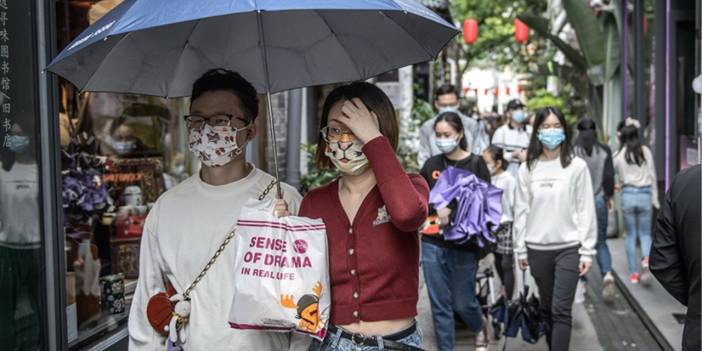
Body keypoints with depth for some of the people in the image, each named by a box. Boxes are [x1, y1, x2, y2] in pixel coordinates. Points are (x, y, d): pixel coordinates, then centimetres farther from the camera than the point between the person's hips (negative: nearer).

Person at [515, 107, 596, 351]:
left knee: (561, 310, -6)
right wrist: (520, 249, 5)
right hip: (538, 249, 3)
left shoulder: (577, 166, -3)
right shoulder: (527, 168, 4)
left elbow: (586, 210, -3)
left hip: (569, 248, -3)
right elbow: (521, 210, 6)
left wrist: (587, 251, -6)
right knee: (547, 309, 13)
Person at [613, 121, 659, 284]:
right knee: (645, 233, 12)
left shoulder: (618, 155, 0)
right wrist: (655, 199, 9)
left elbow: (620, 179, 5)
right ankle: (646, 259, -17)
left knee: (631, 235, 9)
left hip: (628, 195, 0)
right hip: (645, 194, 1)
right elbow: (652, 175, 4)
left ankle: (634, 273, 11)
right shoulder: (646, 151, 2)